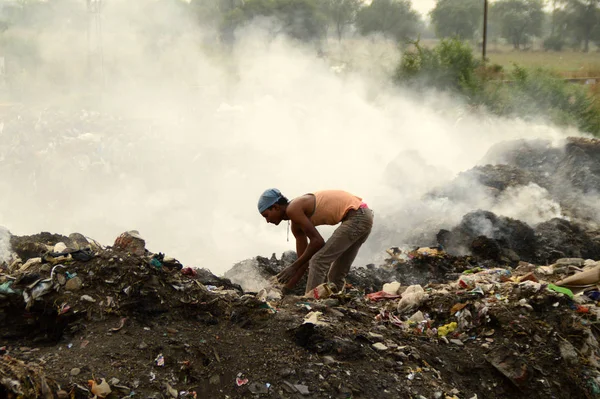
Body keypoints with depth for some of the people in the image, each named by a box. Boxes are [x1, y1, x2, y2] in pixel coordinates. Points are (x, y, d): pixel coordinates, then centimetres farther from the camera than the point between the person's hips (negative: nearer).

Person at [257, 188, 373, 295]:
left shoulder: (293, 209, -11)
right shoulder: (296, 224, 17)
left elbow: (318, 241, -15)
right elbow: (304, 259, 19)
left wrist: (294, 267, -8)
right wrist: (287, 288, 19)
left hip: (355, 217, -10)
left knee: (318, 261, -10)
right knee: (336, 273, 15)